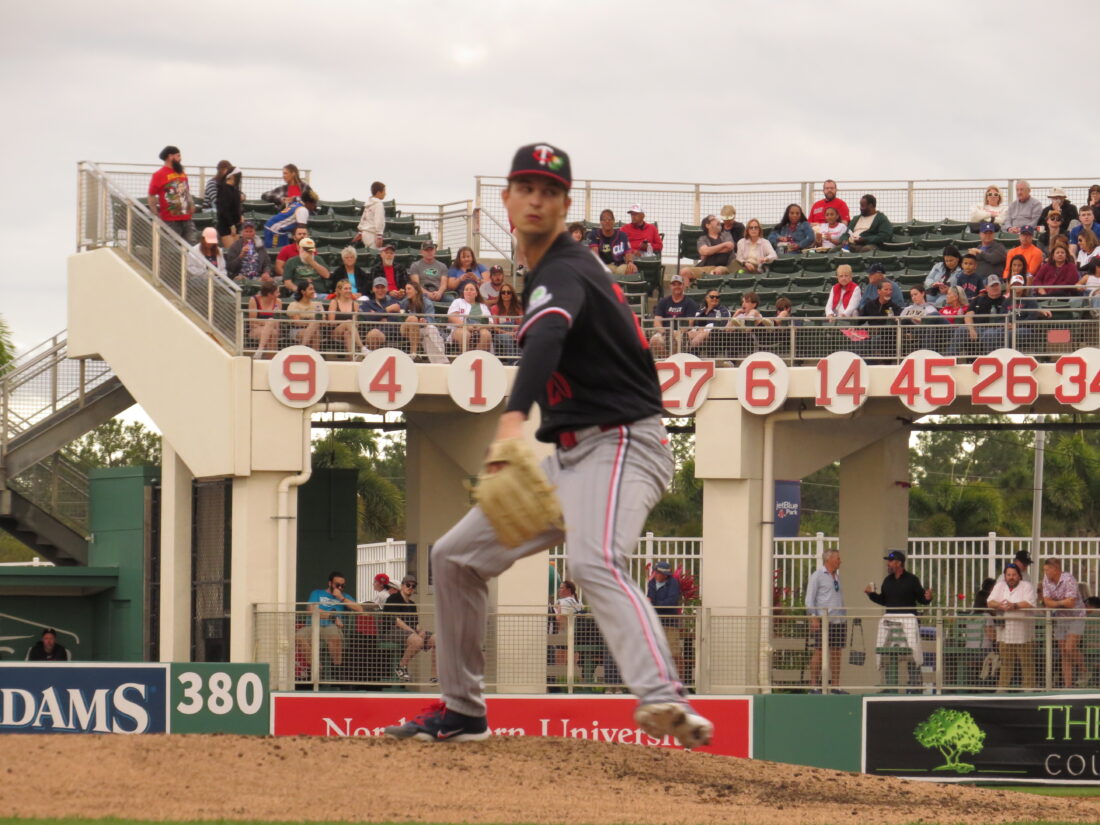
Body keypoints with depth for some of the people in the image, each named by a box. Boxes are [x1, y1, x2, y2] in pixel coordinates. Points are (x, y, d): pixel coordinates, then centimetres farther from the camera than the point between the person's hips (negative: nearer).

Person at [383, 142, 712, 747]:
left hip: (620, 445, -10)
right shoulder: (547, 272, 17)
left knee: (593, 562, -37)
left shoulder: (562, 272, -14)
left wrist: (514, 418, -53)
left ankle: (663, 699, -56)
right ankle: (461, 710, 22)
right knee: (456, 556, 14)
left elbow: (547, 341, -35)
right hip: (570, 457, 10)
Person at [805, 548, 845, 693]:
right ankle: (814, 685, -5)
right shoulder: (817, 576, -2)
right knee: (819, 652, -7)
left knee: (836, 653, 5)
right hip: (823, 620, -7)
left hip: (839, 620, 7)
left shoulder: (837, 576, 19)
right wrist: (813, 617, -16)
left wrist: (845, 618, 17)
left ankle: (835, 685, 7)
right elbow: (809, 599, -7)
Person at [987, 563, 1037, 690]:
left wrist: (1015, 606, -26)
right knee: (1005, 663, 5)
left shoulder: (1027, 586, 1)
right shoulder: (999, 586, 14)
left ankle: (1028, 687, 1)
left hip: (1023, 634, -3)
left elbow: (1030, 603, -13)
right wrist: (999, 605, -18)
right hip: (1005, 633, 3)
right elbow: (990, 602, 4)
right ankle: (1002, 686, 10)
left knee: (1027, 663, -3)